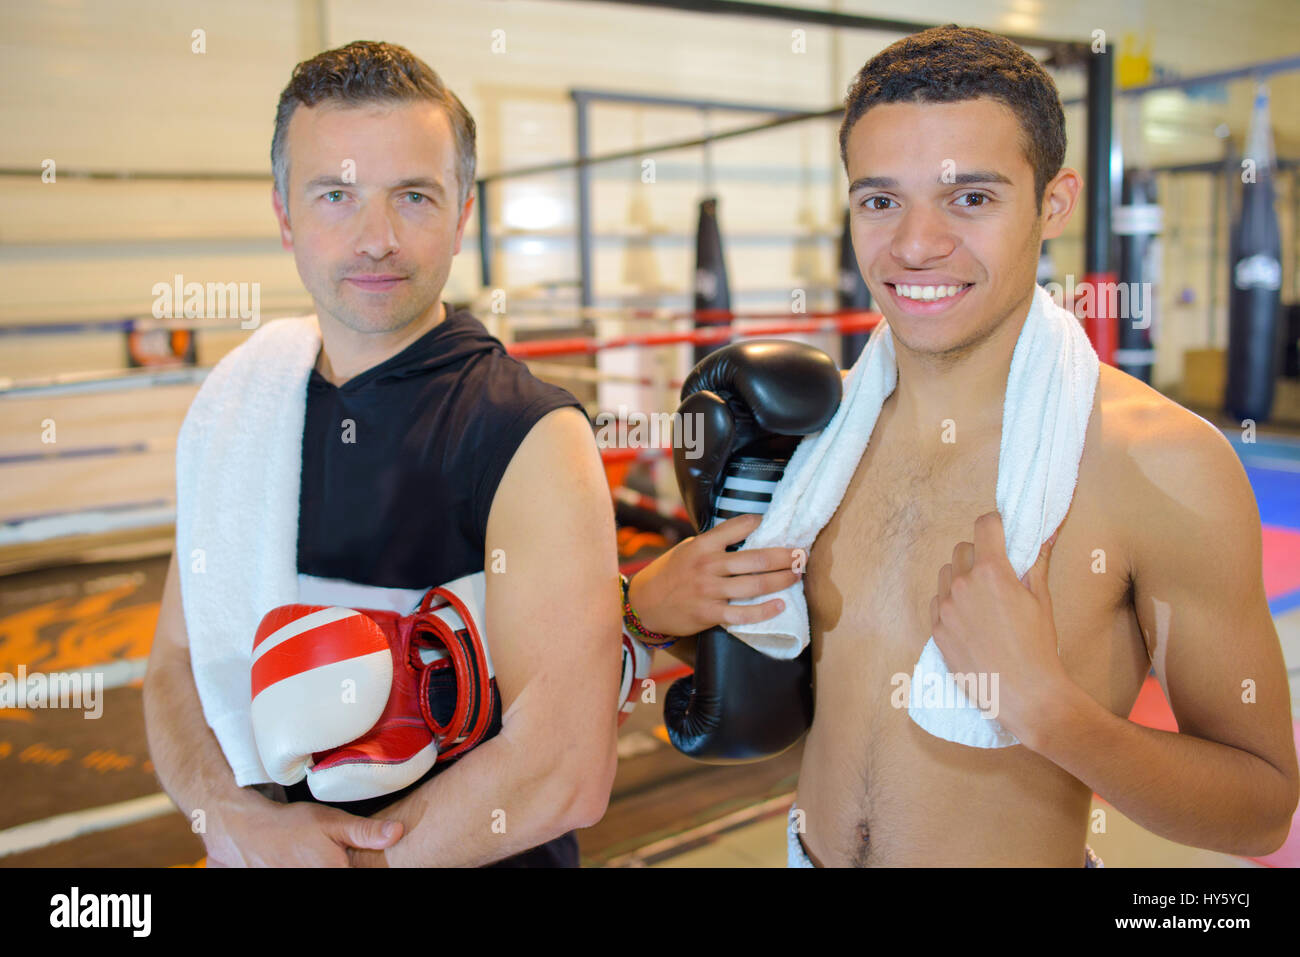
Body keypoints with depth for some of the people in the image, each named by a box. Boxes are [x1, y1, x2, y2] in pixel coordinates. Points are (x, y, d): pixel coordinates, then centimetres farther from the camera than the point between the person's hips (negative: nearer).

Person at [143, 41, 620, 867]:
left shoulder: (534, 439, -21)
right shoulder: (238, 421, -2)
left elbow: (567, 776, -26)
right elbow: (179, 662, 1)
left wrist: (330, 850, -17)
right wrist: (243, 820, -17)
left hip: (476, 860, -4)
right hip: (255, 847, 4)